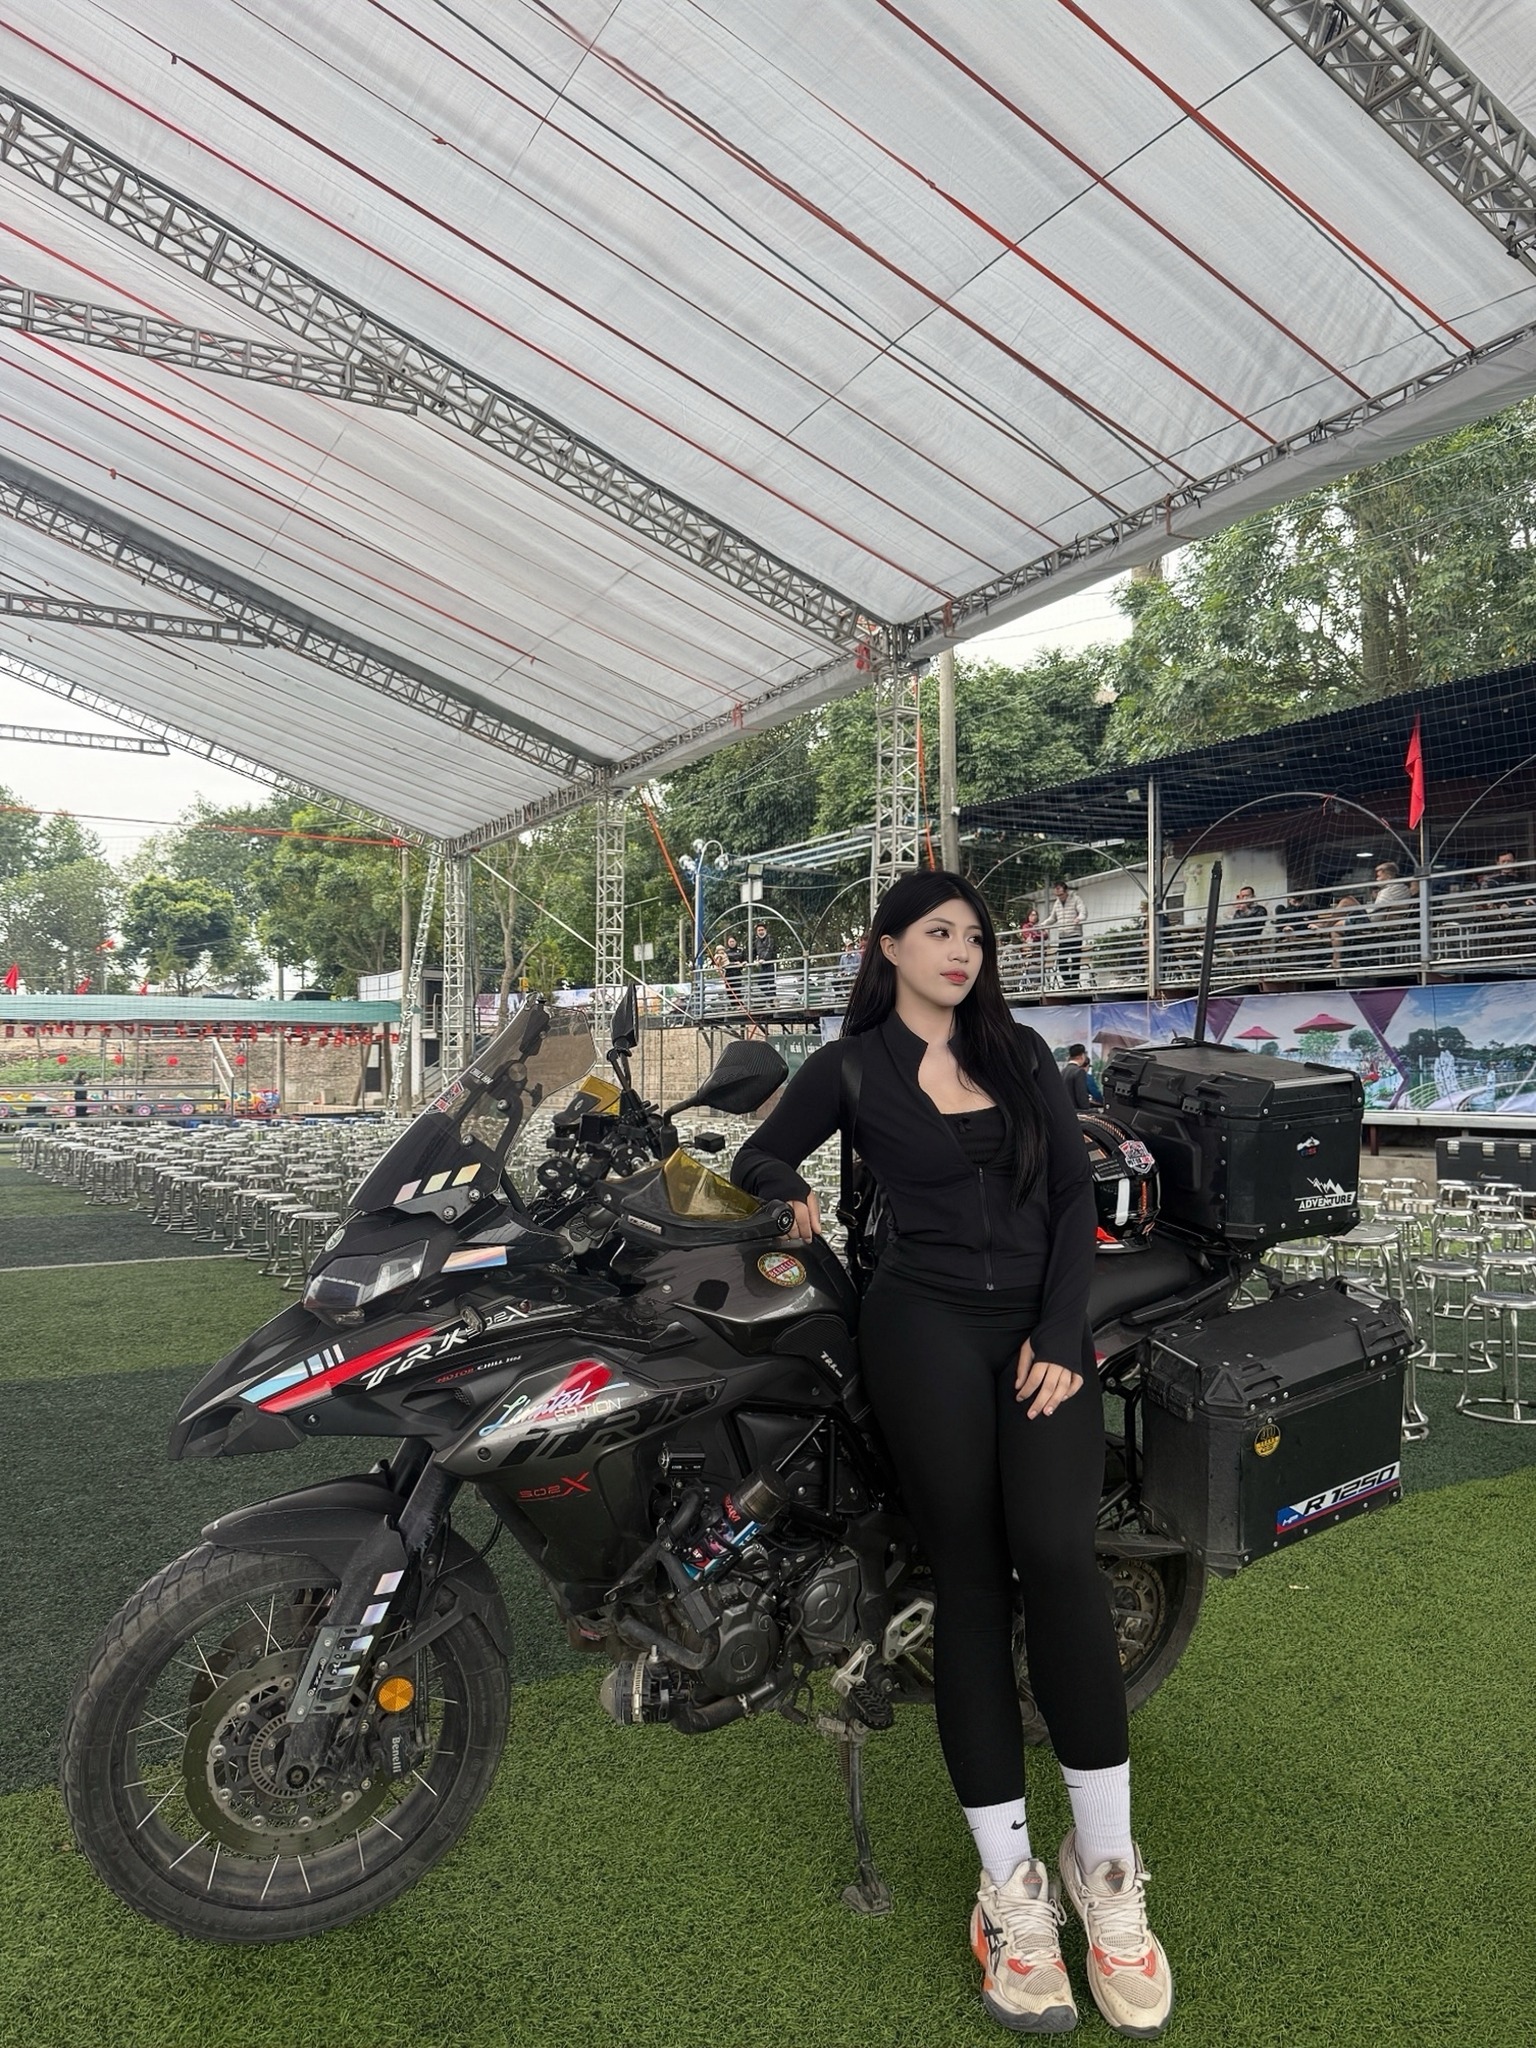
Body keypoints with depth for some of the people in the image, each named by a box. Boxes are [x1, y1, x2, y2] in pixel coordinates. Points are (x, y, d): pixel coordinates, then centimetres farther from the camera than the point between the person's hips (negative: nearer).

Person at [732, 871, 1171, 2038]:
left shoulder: (1021, 1052, 14)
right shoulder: (849, 1067, 8)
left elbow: (1076, 1192, 9)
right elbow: (757, 1156, 16)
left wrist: (1061, 1336, -2)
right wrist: (793, 1190, -8)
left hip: (1044, 1329, 2)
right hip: (927, 1325, -2)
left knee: (1057, 1554, -16)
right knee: (972, 1579, -5)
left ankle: (1107, 1868, -3)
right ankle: (1011, 1883, 4)